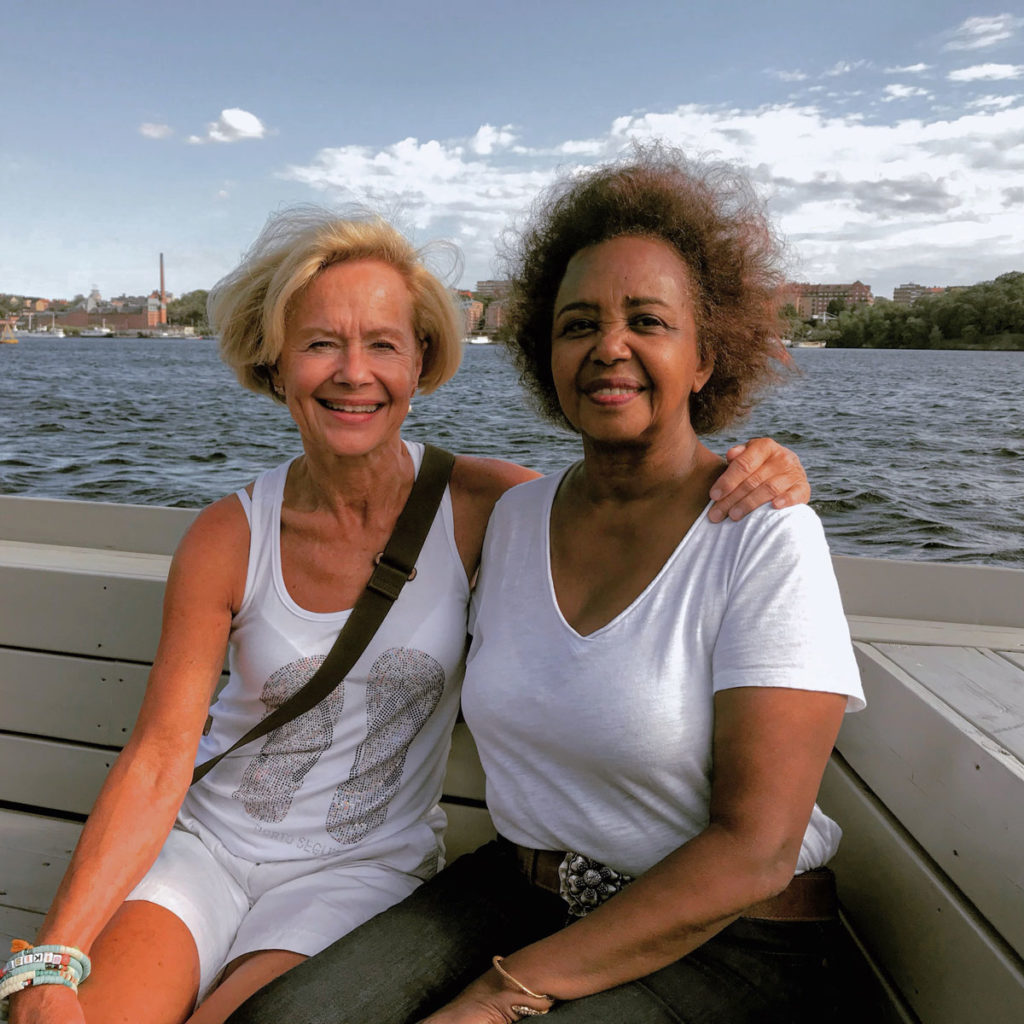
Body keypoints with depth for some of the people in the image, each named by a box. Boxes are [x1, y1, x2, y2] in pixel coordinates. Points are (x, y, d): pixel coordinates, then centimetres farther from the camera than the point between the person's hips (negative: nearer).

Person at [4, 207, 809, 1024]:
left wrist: (751, 481, -28)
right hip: (205, 838, 2)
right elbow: (159, 758, -10)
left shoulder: (478, 505, -11)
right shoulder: (228, 539, -9)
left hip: (365, 865, -1)